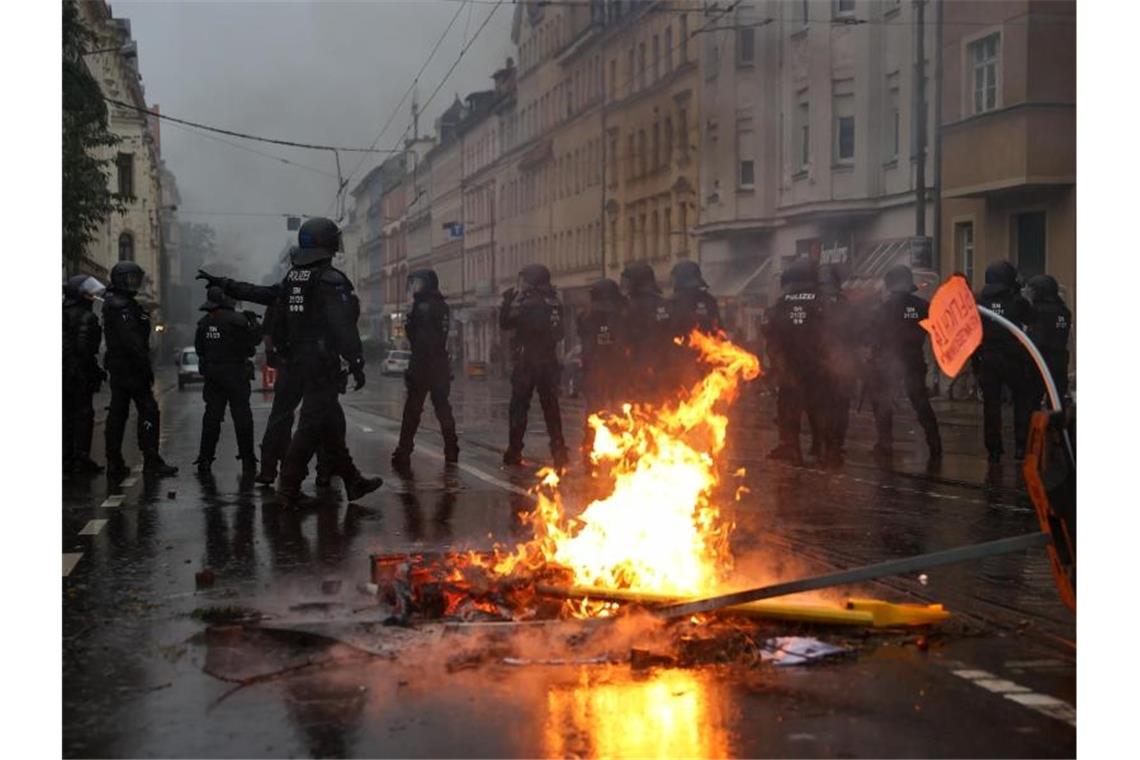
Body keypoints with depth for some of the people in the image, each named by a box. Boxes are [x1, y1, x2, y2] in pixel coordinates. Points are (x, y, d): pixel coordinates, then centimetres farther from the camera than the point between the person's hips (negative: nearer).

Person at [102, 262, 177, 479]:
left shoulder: (113, 304, 18)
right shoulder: (121, 306, -15)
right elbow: (131, 341, -22)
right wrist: (145, 365, -20)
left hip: (116, 366, 10)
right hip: (130, 367, -10)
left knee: (117, 413, 10)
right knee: (148, 410, -7)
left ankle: (114, 464, 12)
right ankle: (151, 461, -9)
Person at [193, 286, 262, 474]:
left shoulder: (204, 323, 5)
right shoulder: (236, 320, -14)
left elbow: (199, 348, 13)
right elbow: (254, 338, -8)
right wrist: (253, 321, 8)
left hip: (212, 375, 5)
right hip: (235, 373, -5)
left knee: (212, 416, 9)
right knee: (242, 416, 1)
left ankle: (204, 459, 9)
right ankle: (247, 460, 2)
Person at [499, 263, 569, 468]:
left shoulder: (528, 304, -14)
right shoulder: (554, 303, 5)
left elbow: (504, 323, -7)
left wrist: (508, 301, 2)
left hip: (525, 363, -6)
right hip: (549, 362, 6)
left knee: (519, 407, 2)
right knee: (551, 407, 10)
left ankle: (514, 452, 2)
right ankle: (559, 451, 7)